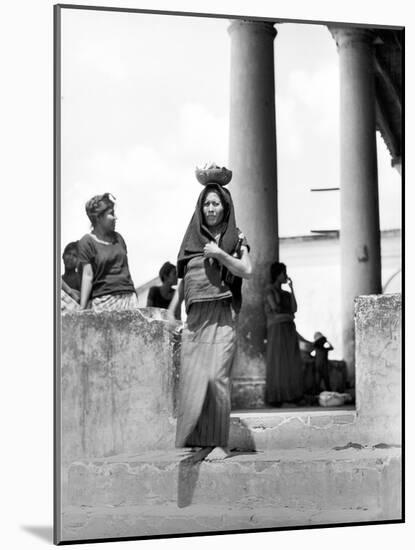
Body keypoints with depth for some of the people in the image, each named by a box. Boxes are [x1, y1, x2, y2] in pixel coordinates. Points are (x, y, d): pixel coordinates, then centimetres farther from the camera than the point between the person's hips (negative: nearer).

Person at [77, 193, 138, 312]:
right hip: (103, 300, -5)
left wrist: (134, 297, 19)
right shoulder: (87, 242, -1)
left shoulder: (118, 238, 16)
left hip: (128, 297, 5)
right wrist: (82, 309, -10)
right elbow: (88, 275, -5)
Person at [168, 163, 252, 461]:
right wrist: (170, 314, 17)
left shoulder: (236, 238, 7)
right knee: (191, 378, -1)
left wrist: (220, 254, -14)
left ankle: (219, 443, -8)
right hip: (195, 316, 4)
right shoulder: (193, 239, 17)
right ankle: (191, 440, 5)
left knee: (216, 376, -13)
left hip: (222, 314, -4)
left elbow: (247, 271, -5)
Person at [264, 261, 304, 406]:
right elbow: (274, 307, -11)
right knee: (277, 362, -10)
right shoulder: (269, 289, 2)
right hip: (276, 329, -6)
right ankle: (274, 398, -9)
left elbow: (294, 309, 5)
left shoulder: (286, 294, 21)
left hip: (290, 329, 6)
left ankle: (290, 395, -4)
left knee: (292, 363, -3)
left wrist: (291, 288, 5)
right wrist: (288, 313, 5)